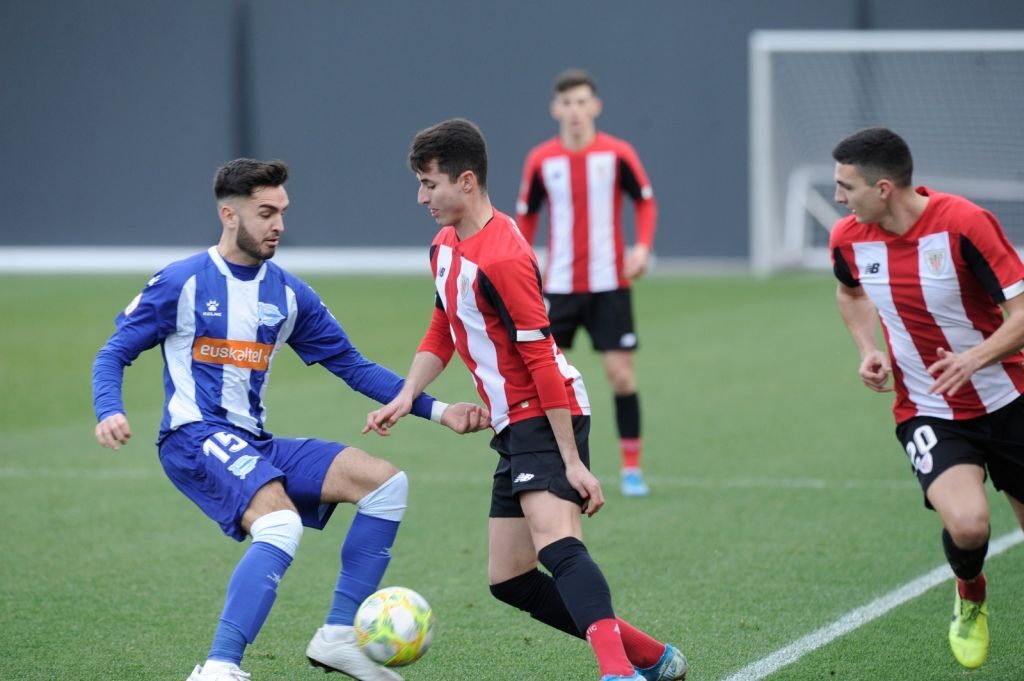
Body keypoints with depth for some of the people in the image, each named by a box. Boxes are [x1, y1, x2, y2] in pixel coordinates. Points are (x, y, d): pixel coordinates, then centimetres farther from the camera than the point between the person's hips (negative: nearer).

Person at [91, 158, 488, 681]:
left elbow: (353, 366, 15)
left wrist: (437, 411, 7)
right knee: (282, 525, -33)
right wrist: (109, 413, -21)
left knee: (386, 482, -5)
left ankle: (338, 635, -3)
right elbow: (114, 353, 1)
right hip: (195, 439, -7)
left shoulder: (289, 295, 12)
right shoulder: (181, 283, -3)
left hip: (255, 445, 7)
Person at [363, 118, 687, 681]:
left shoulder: (501, 260, -19)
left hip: (546, 418, -10)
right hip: (513, 426, 10)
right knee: (508, 580, 8)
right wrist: (406, 398, 9)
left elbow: (542, 360, -21)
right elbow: (443, 330, 25)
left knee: (556, 544, -32)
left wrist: (572, 462, -22)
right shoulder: (446, 245, 11)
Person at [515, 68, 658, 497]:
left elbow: (645, 201, 5)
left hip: (609, 285, -1)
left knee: (621, 372, -4)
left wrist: (643, 246, -10)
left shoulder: (617, 154, -6)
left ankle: (631, 468, 7)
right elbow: (525, 216, 9)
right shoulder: (540, 160, -2)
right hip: (558, 285, 1)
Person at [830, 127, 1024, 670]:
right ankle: (970, 598, 9)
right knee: (966, 523, -24)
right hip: (928, 414, 1)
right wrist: (868, 351, 3)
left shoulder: (964, 223, -20)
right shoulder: (848, 238, -5)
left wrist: (977, 356, -35)